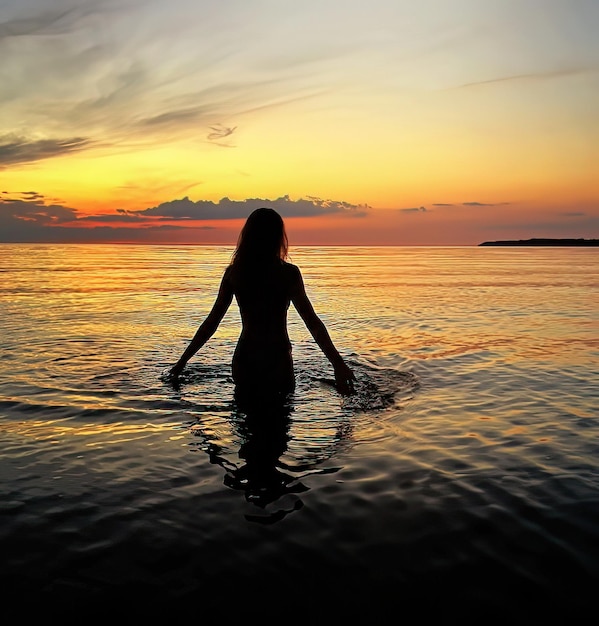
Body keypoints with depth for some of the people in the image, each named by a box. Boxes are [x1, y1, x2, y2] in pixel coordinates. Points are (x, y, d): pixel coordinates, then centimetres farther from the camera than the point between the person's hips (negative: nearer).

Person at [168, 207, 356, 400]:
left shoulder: (233, 272, 1)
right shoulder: (288, 273, -8)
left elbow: (211, 322, 3)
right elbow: (312, 321, -15)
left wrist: (182, 361, 12)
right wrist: (338, 363, -17)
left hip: (243, 360, 4)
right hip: (276, 361, -3)